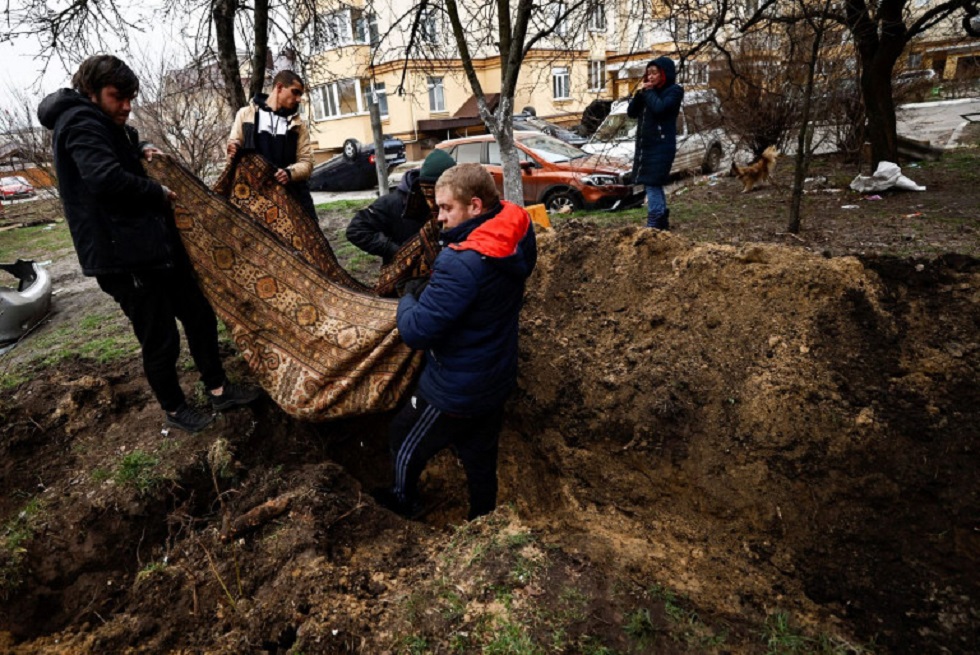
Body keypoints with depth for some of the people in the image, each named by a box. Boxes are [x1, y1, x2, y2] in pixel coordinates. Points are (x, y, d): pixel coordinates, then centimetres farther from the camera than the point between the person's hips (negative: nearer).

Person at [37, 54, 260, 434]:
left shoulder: (105, 125, 18)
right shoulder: (81, 124, -14)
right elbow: (107, 179, -30)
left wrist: (142, 150, 16)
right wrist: (160, 193, -13)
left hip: (157, 244, 11)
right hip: (122, 255, -11)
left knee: (199, 316, 14)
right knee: (161, 340, -1)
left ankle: (218, 390, 26)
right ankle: (174, 409, 20)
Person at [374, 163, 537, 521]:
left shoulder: (461, 264, -34)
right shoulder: (519, 237, -8)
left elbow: (416, 332, -29)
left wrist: (407, 300, -9)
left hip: (455, 392, -7)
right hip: (495, 380, 7)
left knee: (404, 441, 23)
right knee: (481, 459, 26)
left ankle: (404, 502, 50)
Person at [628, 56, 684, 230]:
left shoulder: (674, 91, -4)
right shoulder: (649, 91, 17)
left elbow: (659, 108, -22)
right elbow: (631, 112, 10)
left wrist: (648, 92, -9)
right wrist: (639, 93, -2)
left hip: (661, 146, -8)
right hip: (644, 145, 8)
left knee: (652, 184, -14)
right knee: (654, 185, 11)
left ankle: (653, 225, -13)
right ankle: (662, 220, 21)